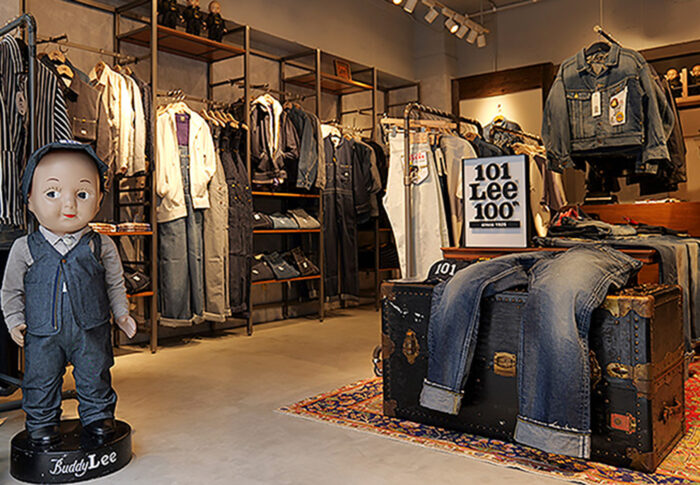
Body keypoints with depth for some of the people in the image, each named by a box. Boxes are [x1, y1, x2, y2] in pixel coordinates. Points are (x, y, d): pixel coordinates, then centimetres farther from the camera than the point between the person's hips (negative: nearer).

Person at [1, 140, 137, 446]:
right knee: (40, 380, 10)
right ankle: (41, 421, 29)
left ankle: (98, 415, 28)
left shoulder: (101, 247, -3)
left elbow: (115, 284, 8)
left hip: (91, 331, 0)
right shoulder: (25, 249, -3)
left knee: (95, 377, 9)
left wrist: (122, 314, 1)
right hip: (42, 334, 0)